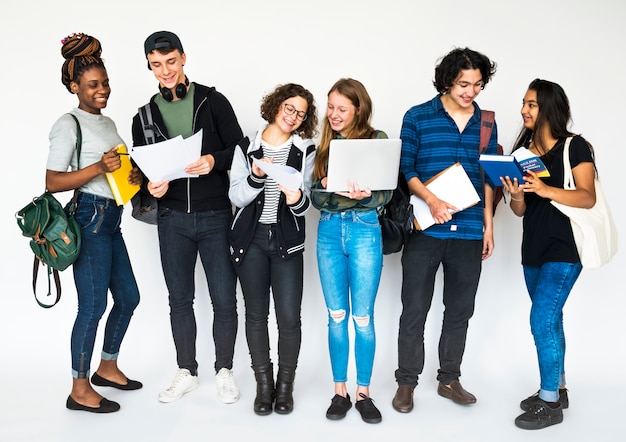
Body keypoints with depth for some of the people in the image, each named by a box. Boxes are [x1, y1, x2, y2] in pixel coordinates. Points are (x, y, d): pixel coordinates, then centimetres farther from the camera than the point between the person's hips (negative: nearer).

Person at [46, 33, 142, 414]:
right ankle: (80, 390, 8)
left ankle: (107, 368, 32)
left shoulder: (108, 122, 17)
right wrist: (99, 168, -26)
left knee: (128, 296, 14)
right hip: (88, 218, -9)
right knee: (93, 305, -5)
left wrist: (135, 175, 1)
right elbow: (53, 182, -15)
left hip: (111, 220, 9)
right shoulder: (69, 125, -8)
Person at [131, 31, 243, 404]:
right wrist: (151, 187, -11)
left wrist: (215, 160, -22)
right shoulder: (145, 117, 9)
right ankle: (187, 373, 27)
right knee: (180, 299, 11)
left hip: (216, 216, -2)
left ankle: (224, 371, 21)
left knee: (224, 300, 2)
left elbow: (241, 151, -2)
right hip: (173, 219, 3)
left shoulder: (213, 102, 1)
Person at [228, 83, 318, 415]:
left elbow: (306, 203, -2)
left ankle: (285, 385, 15)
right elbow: (236, 197, -2)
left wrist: (297, 199, -25)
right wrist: (256, 176, -19)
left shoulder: (305, 150, 4)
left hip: (287, 240, -1)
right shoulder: (246, 147, 6)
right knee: (256, 314, 7)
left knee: (289, 316, -5)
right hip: (250, 238, 1)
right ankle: (263, 384, 21)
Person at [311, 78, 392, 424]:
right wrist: (328, 187, -17)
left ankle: (363, 393, 15)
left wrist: (363, 196, -27)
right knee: (336, 316, 7)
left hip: (364, 230, -3)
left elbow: (385, 194, -6)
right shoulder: (324, 144, 10)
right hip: (328, 231, 3)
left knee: (363, 317, 2)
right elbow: (315, 197, 5)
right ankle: (340, 392, 17)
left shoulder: (376, 140, 0)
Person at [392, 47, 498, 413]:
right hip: (425, 230, -3)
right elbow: (406, 168, -4)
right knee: (415, 310, 2)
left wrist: (489, 225, 10)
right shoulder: (418, 117, 0)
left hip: (469, 231, 3)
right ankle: (407, 382, 16)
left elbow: (490, 177, 13)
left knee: (460, 310, 11)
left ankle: (449, 379, 26)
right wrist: (432, 200, -19)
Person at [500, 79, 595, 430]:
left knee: (542, 318, -11)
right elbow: (520, 211, 9)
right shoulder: (524, 149, 9)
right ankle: (557, 389, 28)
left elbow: (588, 198, -16)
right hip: (534, 247, 7)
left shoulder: (575, 146, -7)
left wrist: (547, 190, -29)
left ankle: (550, 402, 1)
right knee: (550, 319, 15)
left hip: (565, 247, -7)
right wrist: (516, 195, -13)